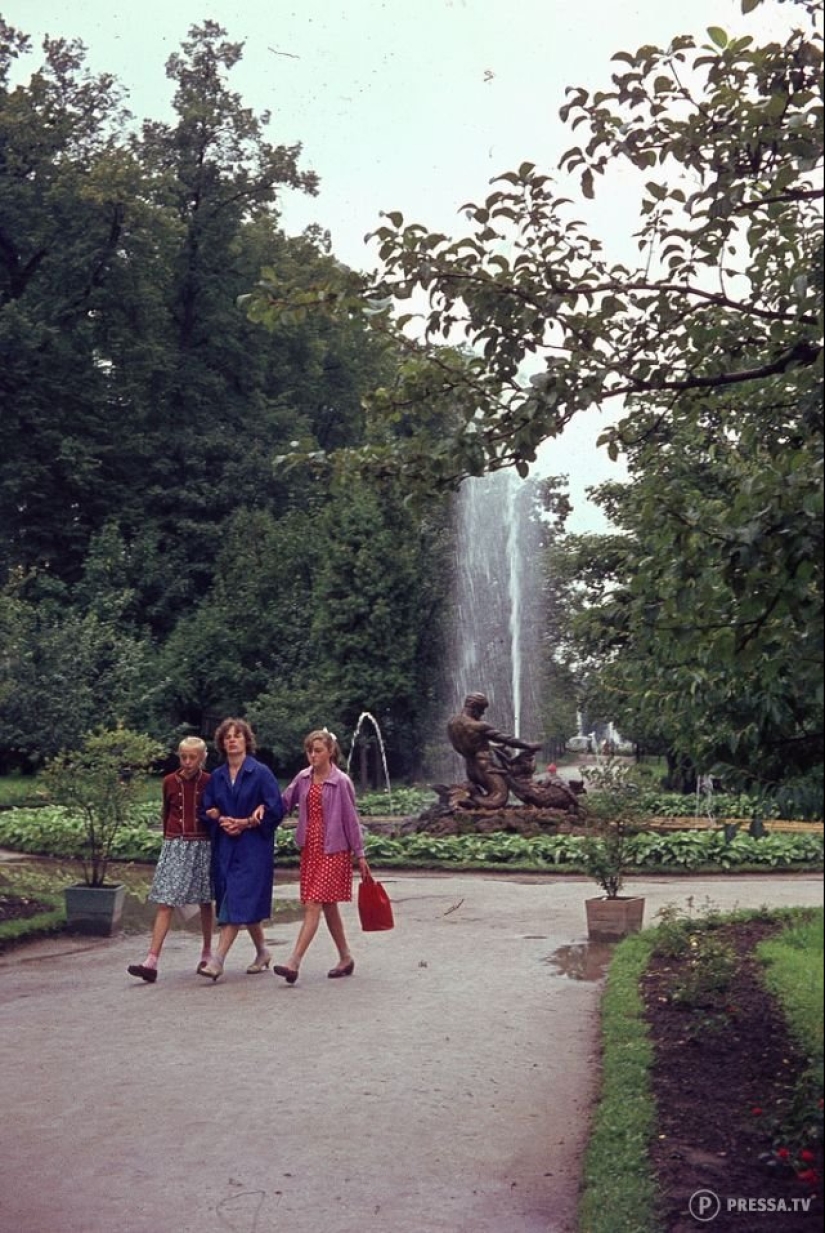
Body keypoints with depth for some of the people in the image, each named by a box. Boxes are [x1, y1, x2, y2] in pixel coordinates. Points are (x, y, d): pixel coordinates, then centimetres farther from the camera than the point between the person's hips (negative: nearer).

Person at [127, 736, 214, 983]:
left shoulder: (210, 783, -3)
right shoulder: (169, 782, 2)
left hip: (202, 846, -1)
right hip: (174, 846, 1)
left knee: (205, 902, 10)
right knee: (165, 904, -6)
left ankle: (207, 953, 27)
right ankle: (151, 962, -10)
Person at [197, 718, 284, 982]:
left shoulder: (261, 773, -6)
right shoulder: (217, 777, 9)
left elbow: (276, 809, -8)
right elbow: (206, 809, 13)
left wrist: (245, 823, -13)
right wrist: (221, 820, -7)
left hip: (253, 847, -5)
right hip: (224, 846, 6)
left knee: (237, 901, -12)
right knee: (246, 903, 12)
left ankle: (218, 960, -16)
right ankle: (262, 953, 28)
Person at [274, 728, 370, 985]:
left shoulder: (341, 781, -8)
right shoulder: (303, 778, 6)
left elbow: (351, 819, -5)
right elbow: (284, 803, 12)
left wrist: (360, 855, -2)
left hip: (333, 850, -6)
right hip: (309, 848, 6)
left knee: (313, 906, -11)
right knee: (328, 906, 12)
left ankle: (294, 963, -15)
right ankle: (345, 959, 25)